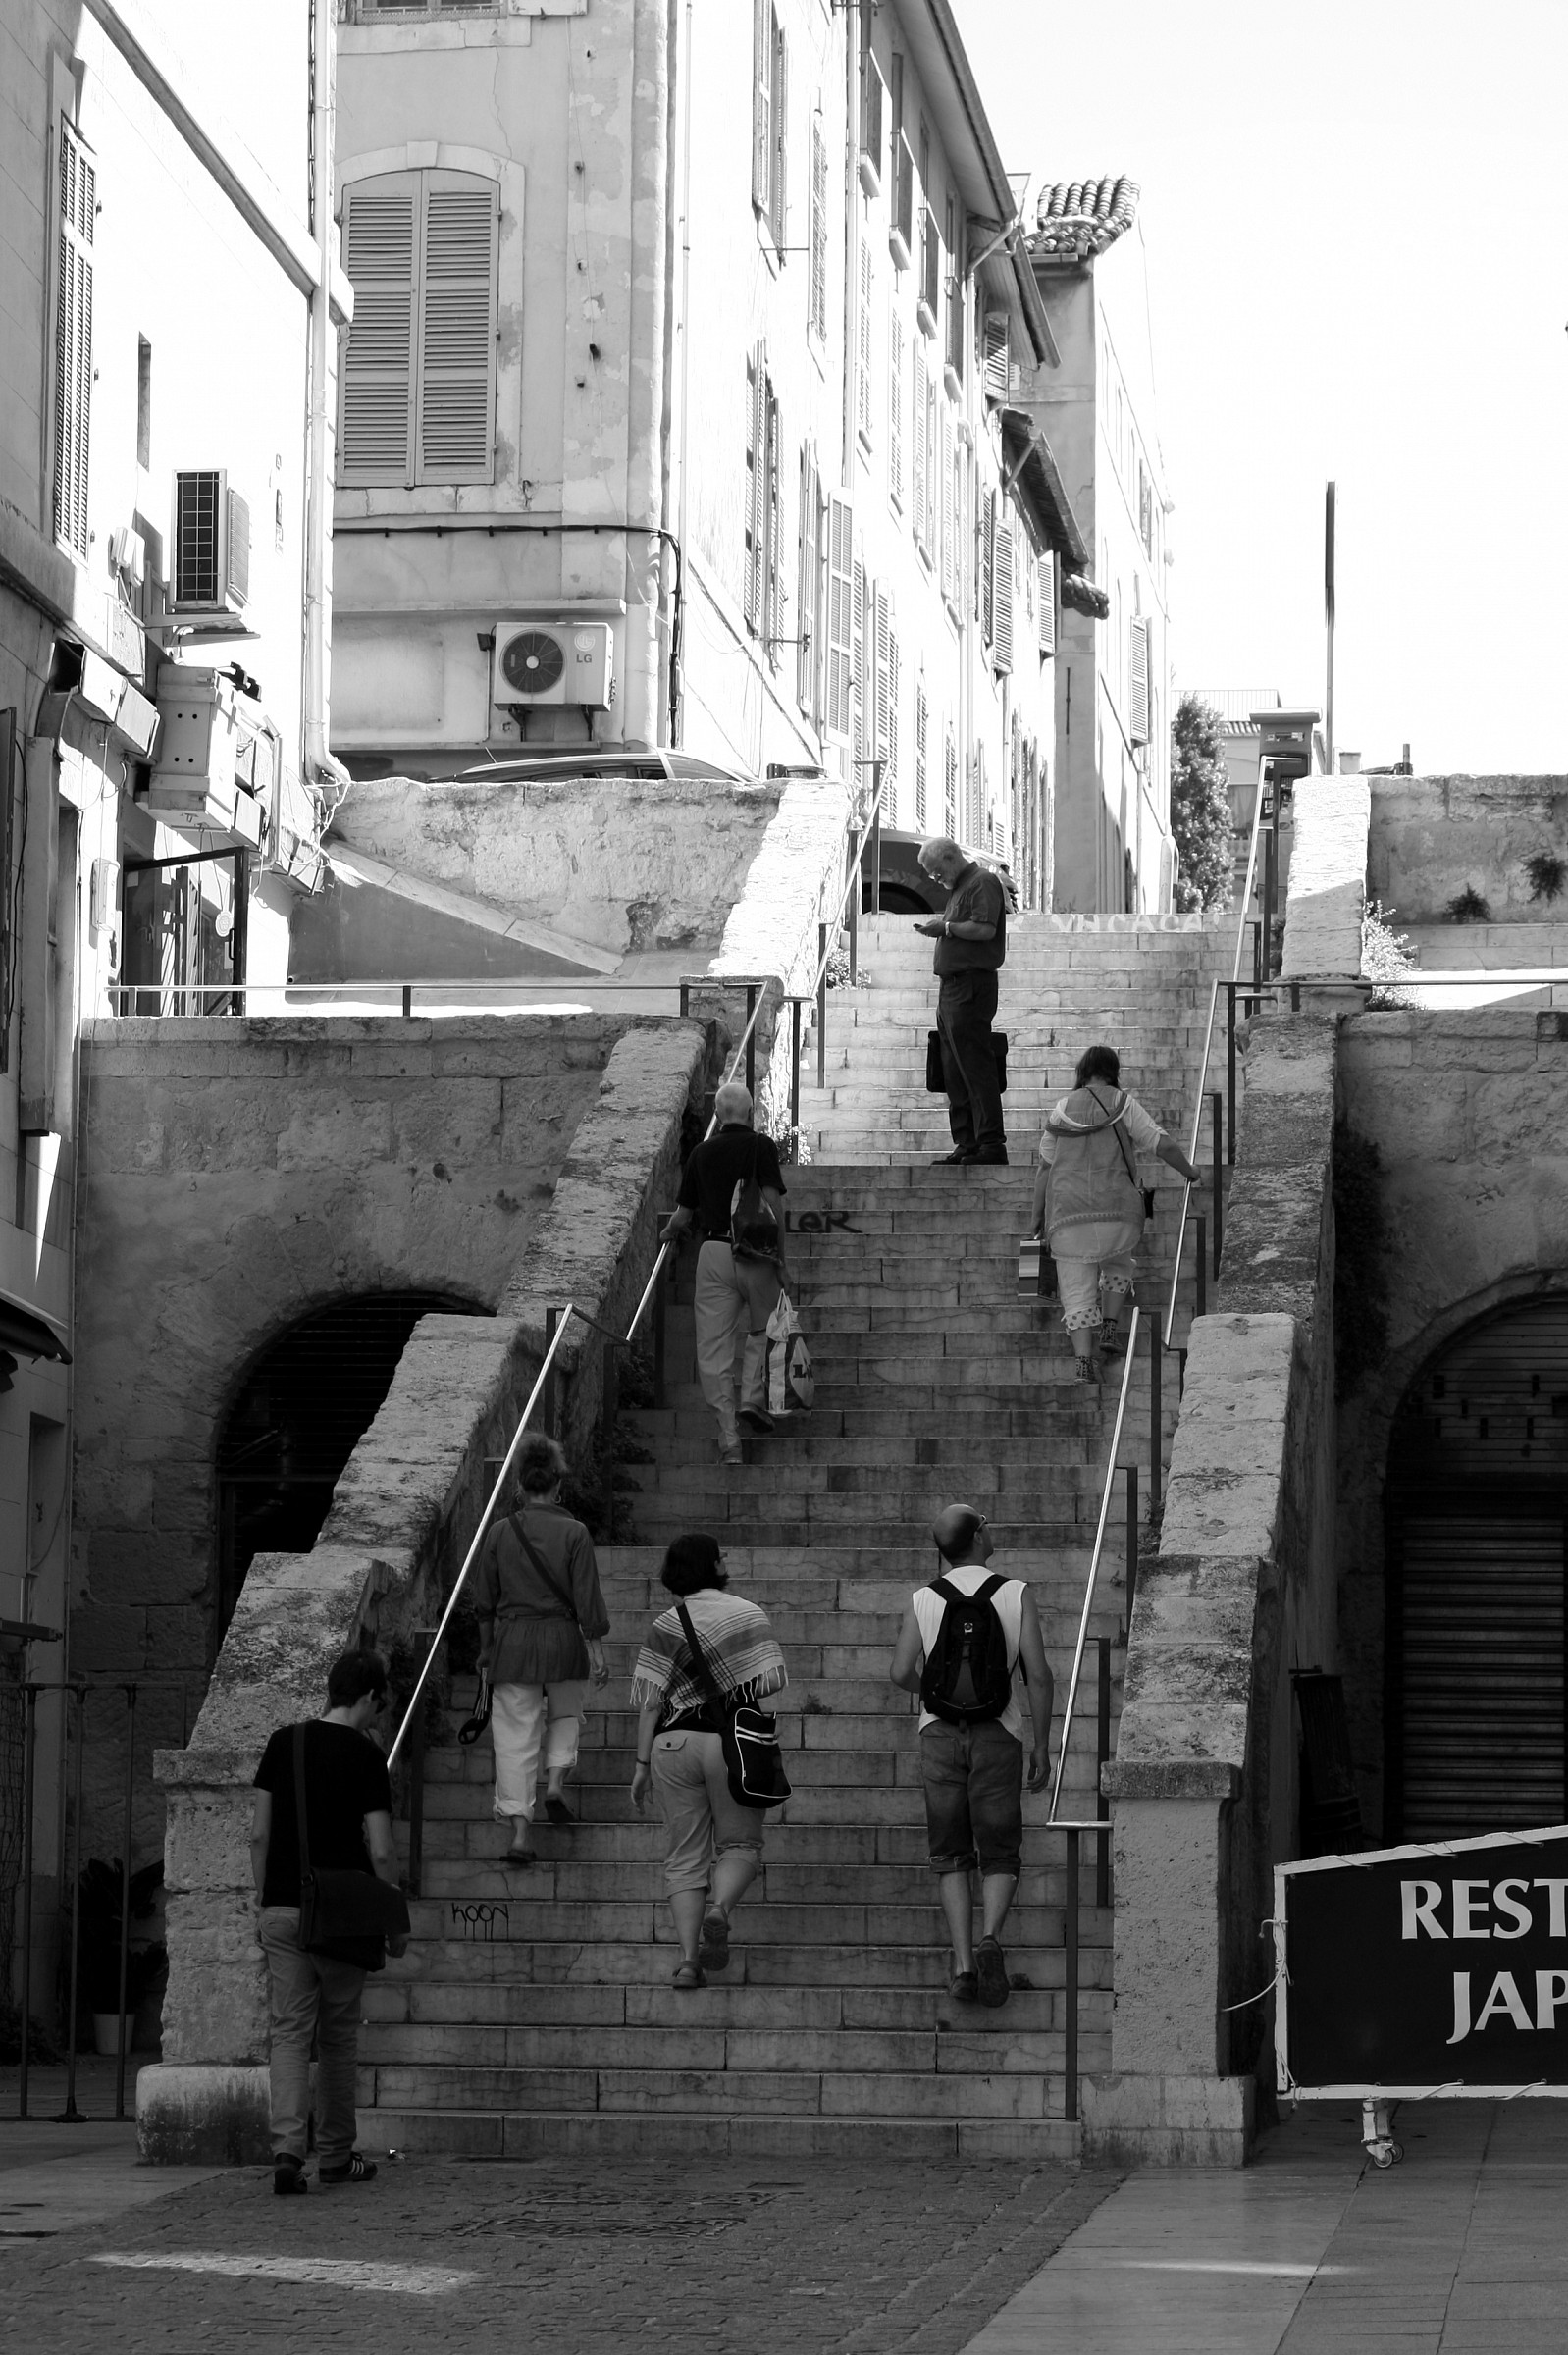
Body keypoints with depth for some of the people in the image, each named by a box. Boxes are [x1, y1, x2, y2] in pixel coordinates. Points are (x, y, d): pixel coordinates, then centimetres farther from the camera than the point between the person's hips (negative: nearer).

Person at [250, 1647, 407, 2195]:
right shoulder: (365, 1756, -8)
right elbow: (380, 1852, -10)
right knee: (338, 2035, 11)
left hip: (282, 1909, 3)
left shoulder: (284, 1743, 5)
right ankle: (335, 2155, 20)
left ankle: (286, 2150, -15)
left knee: (290, 2031, 1)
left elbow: (258, 1834, 7)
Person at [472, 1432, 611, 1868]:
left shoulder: (500, 1533, -1)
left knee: (516, 1735, 4)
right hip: (563, 1637, -1)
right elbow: (586, 1596, -7)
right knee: (565, 1715, 26)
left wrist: (488, 1647, 19)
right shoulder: (573, 1533, -7)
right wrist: (597, 1647, 2)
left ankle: (520, 1831, 0)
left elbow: (483, 1599, 6)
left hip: (512, 1641, 1)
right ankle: (556, 1782, 5)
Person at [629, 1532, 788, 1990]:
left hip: (674, 1742, 1)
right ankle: (719, 1909, -19)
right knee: (740, 1844, 12)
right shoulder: (748, 1613, 1)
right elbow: (773, 1681, -5)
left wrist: (643, 1763, 3)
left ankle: (688, 1958, -3)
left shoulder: (666, 1625, 2)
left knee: (685, 1856, 7)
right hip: (732, 1741, -1)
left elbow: (650, 1701, -2)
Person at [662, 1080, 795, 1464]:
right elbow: (773, 1203, -10)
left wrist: (667, 1234, 35)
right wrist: (782, 1259, -5)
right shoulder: (762, 1147, -1)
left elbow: (682, 1217, 13)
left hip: (714, 1252, 1)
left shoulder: (701, 1153, 9)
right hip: (757, 1255, -1)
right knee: (759, 1329, 25)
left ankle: (729, 1440, -6)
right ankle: (752, 1398, 6)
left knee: (714, 1349, 2)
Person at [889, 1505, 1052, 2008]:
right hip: (997, 1734, -1)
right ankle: (988, 1938, -20)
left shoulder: (923, 1600, 1)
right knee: (1000, 1856, 8)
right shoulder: (1016, 1595, -2)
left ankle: (963, 1965, -3)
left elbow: (902, 1674, -6)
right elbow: (1038, 1674, -7)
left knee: (950, 1857, 10)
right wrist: (1042, 1745, 2)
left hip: (940, 1732, 1)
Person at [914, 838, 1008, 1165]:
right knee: (954, 1073, 10)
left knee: (975, 1067, -11)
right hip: (951, 987, 10)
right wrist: (937, 929, 11)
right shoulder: (958, 888, 22)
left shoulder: (983, 883, -8)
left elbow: (985, 929, -20)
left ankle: (992, 1144, -12)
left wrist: (946, 927, -13)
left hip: (972, 987, -10)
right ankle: (966, 1144, 13)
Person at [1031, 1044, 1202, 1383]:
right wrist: (1190, 1172, 17)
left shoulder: (1061, 1111, 9)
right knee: (1117, 1265, 30)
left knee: (1078, 1295, 3)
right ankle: (1110, 1329, 15)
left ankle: (1084, 1360, -16)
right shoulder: (1122, 1104, 2)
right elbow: (1165, 1146, -1)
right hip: (1120, 1212, -1)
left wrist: (1037, 1217, 16)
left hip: (1069, 1215, 1)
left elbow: (1045, 1167, 10)